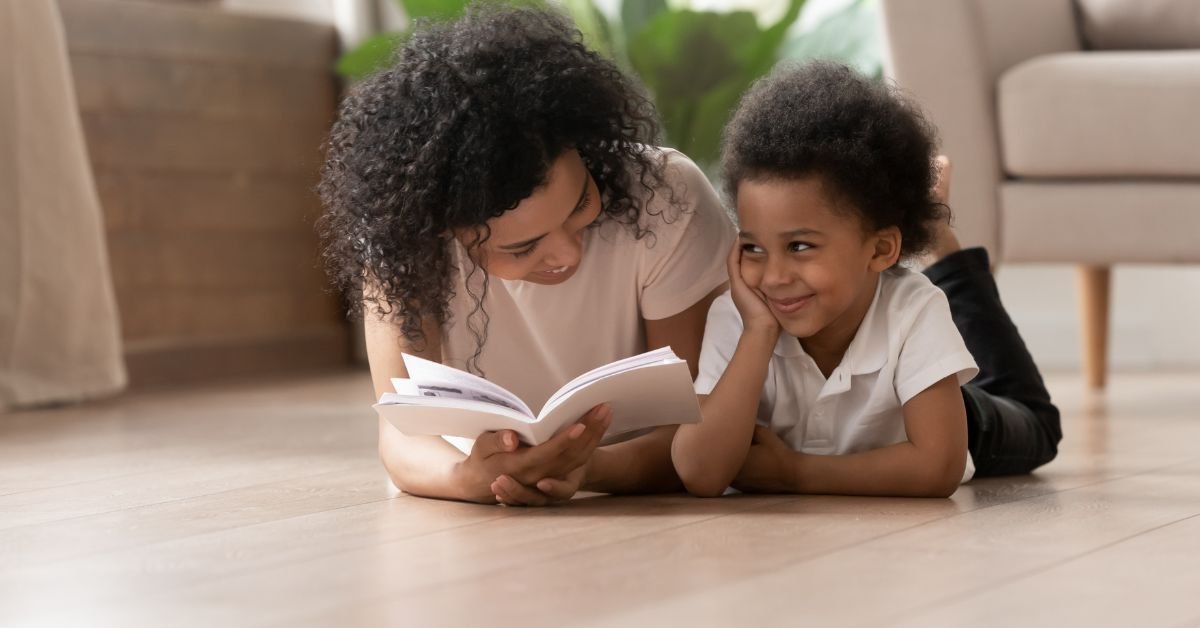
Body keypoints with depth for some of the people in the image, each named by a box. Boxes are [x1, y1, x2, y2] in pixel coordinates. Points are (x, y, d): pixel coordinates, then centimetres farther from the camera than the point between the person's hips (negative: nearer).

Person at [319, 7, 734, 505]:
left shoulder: (667, 201, -26)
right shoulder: (400, 234, -24)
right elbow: (403, 437, -26)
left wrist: (585, 469, -44)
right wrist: (472, 478, -50)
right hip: (490, 526, 1)